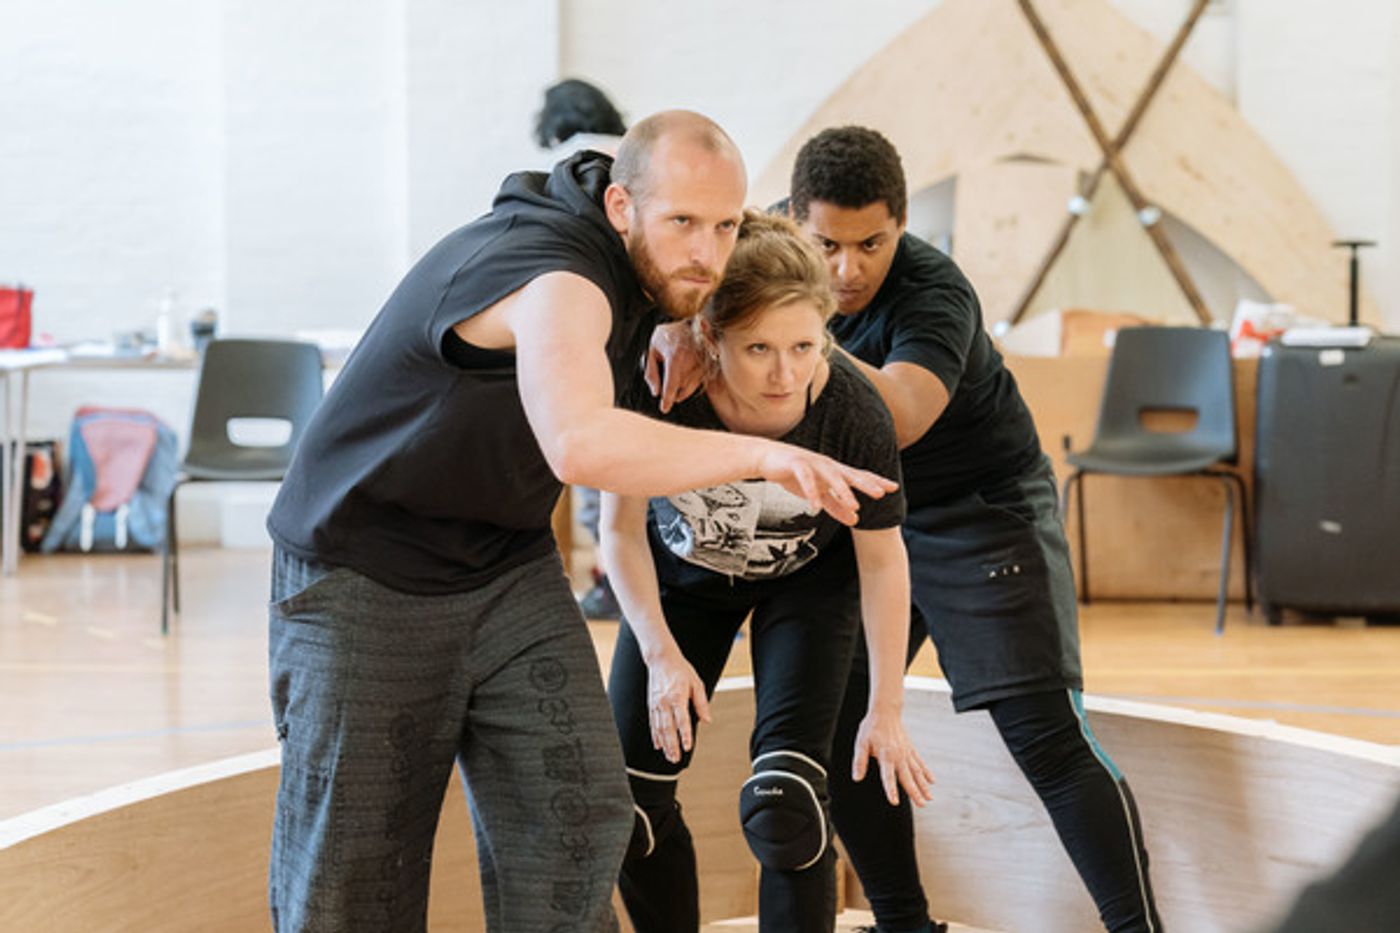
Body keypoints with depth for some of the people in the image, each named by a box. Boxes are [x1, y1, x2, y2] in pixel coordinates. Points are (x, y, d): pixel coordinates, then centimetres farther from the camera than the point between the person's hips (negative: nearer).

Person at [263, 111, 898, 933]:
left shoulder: (638, 260, -1)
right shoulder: (557, 284, -29)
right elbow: (581, 444, -50)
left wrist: (685, 334, 4)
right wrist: (761, 454, -49)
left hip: (509, 565, 8)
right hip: (366, 579, -8)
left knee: (575, 824, -5)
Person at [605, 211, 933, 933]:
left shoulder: (853, 413, -34)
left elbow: (882, 559, -16)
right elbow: (623, 530, -15)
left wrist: (886, 710, -11)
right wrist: (661, 656, -20)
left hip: (808, 578, -1)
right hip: (685, 570, 2)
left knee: (782, 806, -17)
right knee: (628, 802, 0)